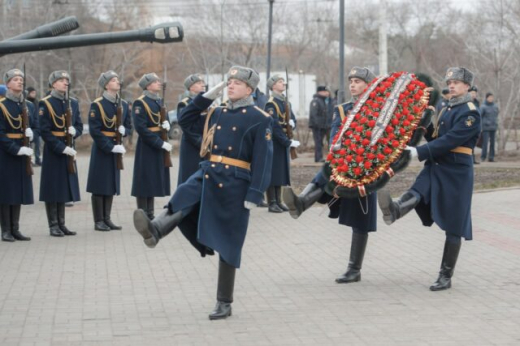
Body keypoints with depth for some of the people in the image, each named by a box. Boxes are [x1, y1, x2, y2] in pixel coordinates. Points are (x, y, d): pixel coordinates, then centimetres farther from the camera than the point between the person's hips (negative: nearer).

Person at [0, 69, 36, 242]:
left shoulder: (29, 106, 10)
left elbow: (35, 127, 15)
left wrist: (31, 132, -9)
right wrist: (16, 149, -20)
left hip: (23, 153, 6)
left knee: (19, 191, 8)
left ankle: (15, 229, 15)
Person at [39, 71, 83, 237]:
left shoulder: (73, 103, 10)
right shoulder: (45, 104, -7)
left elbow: (79, 126, 13)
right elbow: (45, 131, -13)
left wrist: (75, 131, -11)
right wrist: (62, 148, -19)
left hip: (68, 150, 6)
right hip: (52, 151, -5)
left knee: (65, 187, 9)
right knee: (53, 188, -1)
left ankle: (61, 224, 16)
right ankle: (53, 226, 5)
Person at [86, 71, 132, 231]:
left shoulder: (123, 104, 8)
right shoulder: (97, 105, -10)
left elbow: (128, 126, 14)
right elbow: (94, 131, -15)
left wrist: (124, 130, -10)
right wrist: (111, 147, -21)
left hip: (116, 148, 6)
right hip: (101, 149, -6)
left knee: (111, 185, 10)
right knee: (99, 186, -1)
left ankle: (107, 219, 17)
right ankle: (98, 221, 4)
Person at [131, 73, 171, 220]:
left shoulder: (159, 101, 12)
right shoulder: (140, 103, -12)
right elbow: (141, 128, -18)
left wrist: (166, 125, -4)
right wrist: (160, 143, -21)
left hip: (160, 145, 8)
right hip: (147, 146, -8)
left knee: (154, 180, 11)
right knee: (145, 180, -3)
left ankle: (150, 215, 17)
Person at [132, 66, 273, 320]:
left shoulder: (260, 119, -5)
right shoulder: (217, 114, 13)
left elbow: (263, 161, -10)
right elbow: (186, 120, 23)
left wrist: (254, 195, -17)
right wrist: (207, 96, 13)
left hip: (234, 186, -6)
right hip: (206, 176, 6)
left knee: (227, 245, 1)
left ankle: (224, 304, 9)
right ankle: (155, 231, -53)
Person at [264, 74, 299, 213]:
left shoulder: (286, 102, 12)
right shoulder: (271, 104, -14)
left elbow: (293, 119, 16)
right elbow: (275, 127, -21)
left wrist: (292, 123, -10)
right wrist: (288, 142, -23)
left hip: (284, 142, 8)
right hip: (274, 142, -8)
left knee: (281, 171, 11)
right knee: (273, 172, -3)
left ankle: (278, 201, 18)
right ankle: (272, 203, 1)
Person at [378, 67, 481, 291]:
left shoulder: (470, 113, -12)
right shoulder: (448, 110, 15)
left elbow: (450, 141, -23)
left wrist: (419, 152, -28)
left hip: (456, 174, -8)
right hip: (435, 168, 8)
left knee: (453, 227, -1)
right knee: (416, 194, -24)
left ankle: (446, 277, 5)